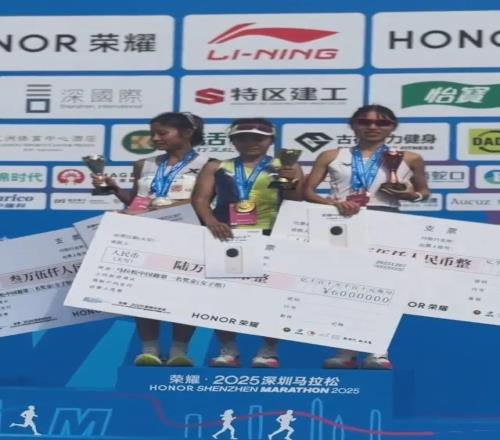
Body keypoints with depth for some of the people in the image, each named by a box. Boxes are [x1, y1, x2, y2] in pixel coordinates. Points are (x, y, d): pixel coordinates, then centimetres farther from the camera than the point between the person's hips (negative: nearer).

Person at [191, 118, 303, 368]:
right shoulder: (216, 167, 14)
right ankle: (227, 349, 3)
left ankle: (269, 349, -1)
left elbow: (297, 202, 1)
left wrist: (294, 183, -22)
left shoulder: (285, 167, 11)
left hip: (271, 237, -2)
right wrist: (211, 221, -17)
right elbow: (200, 198, 3)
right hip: (226, 236, 2)